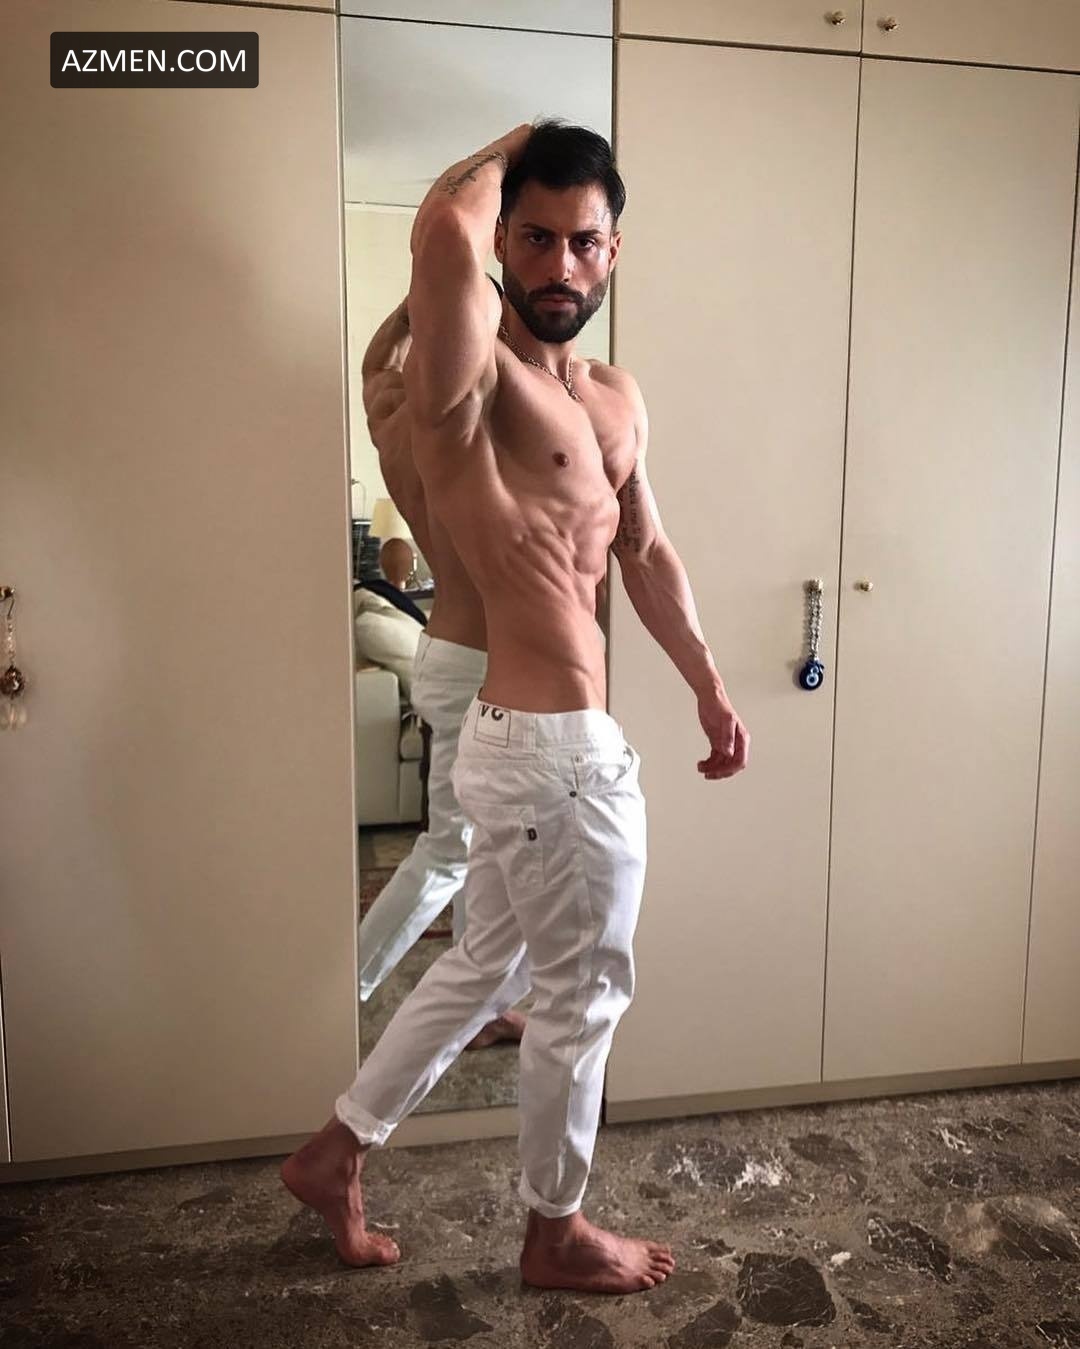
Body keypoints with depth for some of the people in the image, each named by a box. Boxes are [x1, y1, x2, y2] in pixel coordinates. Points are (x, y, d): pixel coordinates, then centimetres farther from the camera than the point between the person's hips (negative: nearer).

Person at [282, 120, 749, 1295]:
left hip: (527, 736, 9)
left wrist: (709, 687, 18)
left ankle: (335, 1151, 40)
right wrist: (508, 152, -13)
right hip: (555, 748, -9)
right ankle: (556, 1233, 35)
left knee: (484, 967, 21)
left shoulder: (616, 398, 13)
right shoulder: (469, 378, -14)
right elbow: (443, 229, -35)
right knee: (584, 994, 9)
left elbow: (646, 555, 18)